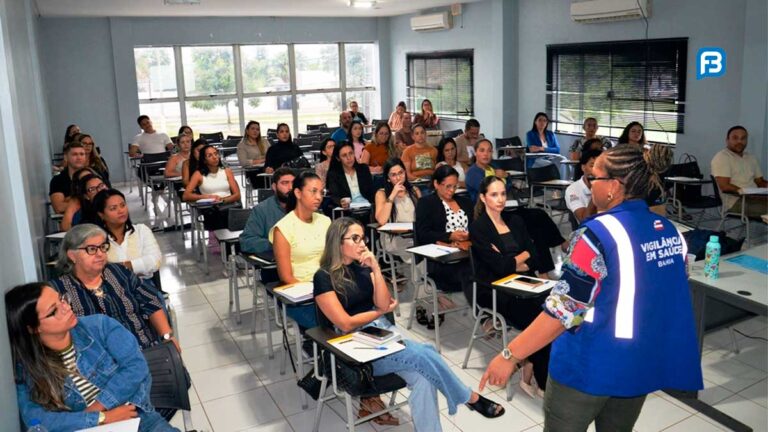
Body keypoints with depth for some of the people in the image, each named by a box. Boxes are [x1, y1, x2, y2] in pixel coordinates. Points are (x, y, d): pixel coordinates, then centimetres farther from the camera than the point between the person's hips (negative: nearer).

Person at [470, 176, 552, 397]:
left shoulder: (515, 221, 13)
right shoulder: (478, 228, -6)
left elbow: (534, 257, 5)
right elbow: (500, 266, -14)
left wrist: (509, 260, -9)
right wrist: (523, 259, 0)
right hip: (494, 289, -5)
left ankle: (530, 376, -9)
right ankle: (543, 382, -7)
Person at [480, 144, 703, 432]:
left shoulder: (597, 234, -21)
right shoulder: (670, 231, 1)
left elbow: (563, 309, -23)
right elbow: (671, 296, 12)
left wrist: (510, 355, -16)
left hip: (590, 366, -6)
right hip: (642, 365, 7)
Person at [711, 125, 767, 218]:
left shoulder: (751, 157, 21)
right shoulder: (721, 157, -4)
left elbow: (760, 182, 21)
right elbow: (725, 187, -14)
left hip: (754, 198, 8)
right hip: (734, 201, -8)